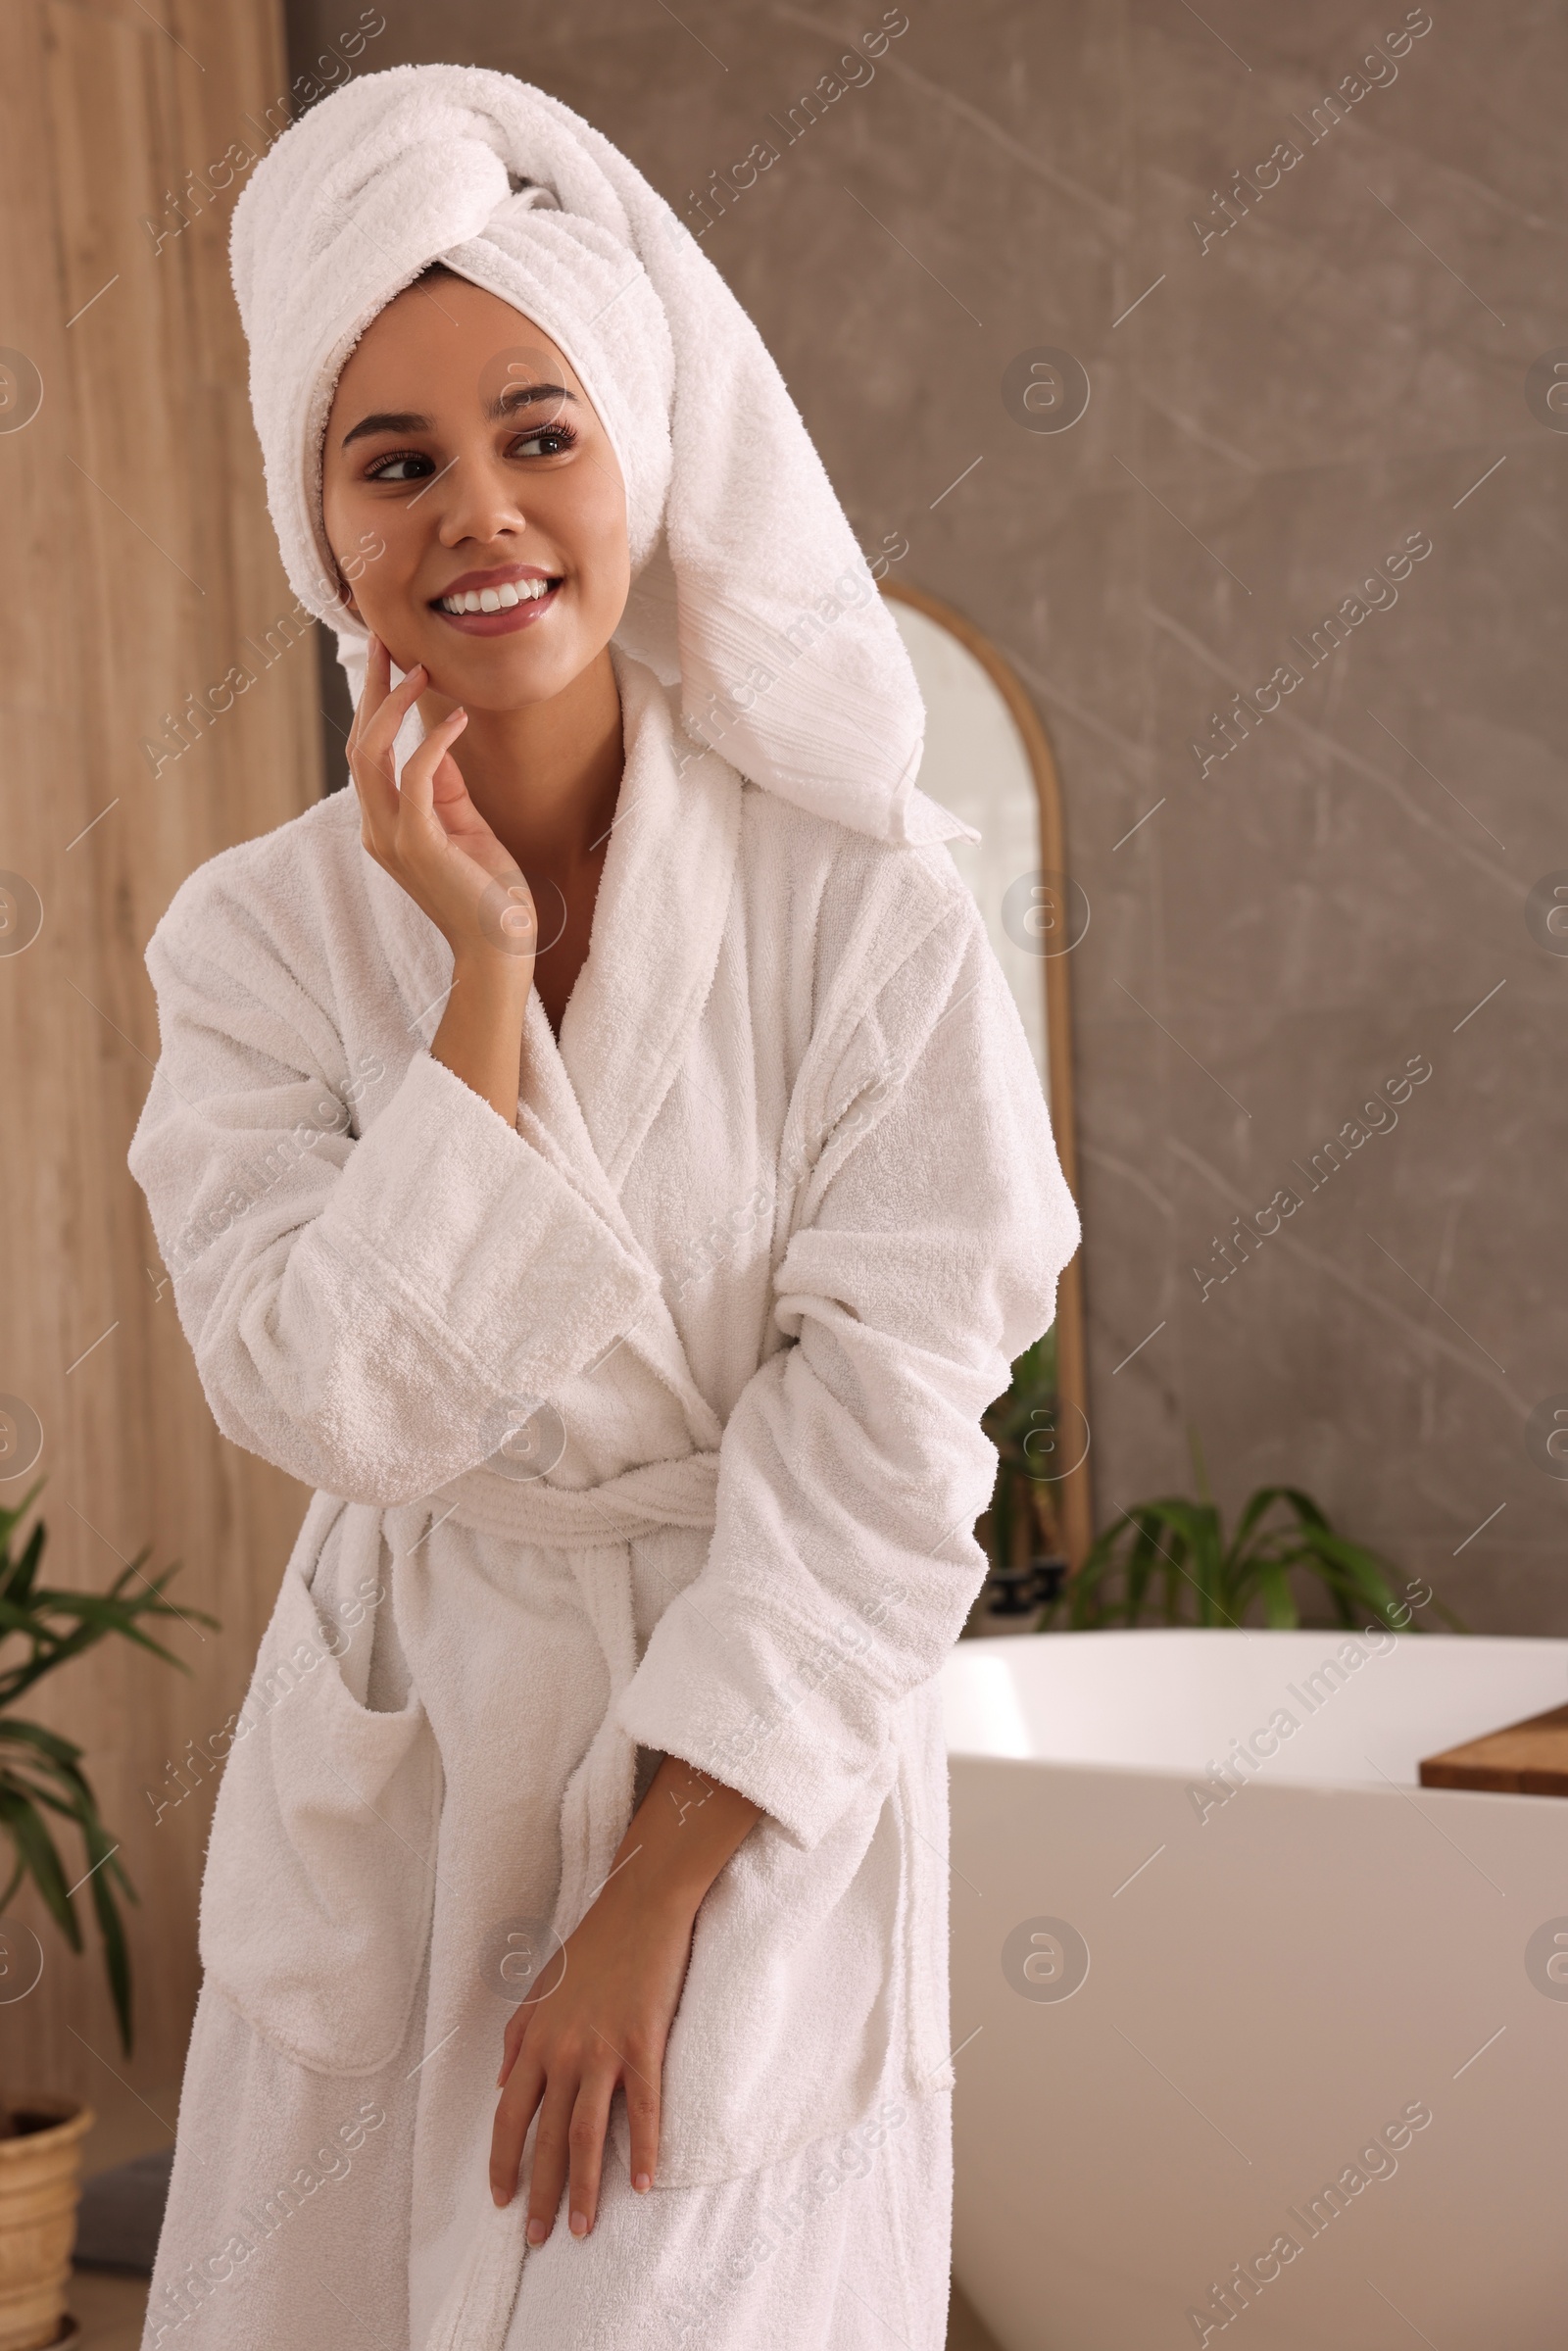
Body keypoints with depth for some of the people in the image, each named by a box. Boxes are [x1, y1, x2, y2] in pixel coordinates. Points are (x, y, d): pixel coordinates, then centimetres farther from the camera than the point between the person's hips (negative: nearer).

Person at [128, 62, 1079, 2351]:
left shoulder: (865, 905, -11)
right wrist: (486, 976, -19)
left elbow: (891, 1444, -13)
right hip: (386, 1778, 3)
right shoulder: (257, 934, -4)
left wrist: (653, 1896, -15)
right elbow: (337, 1405, -14)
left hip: (747, 1782, -2)